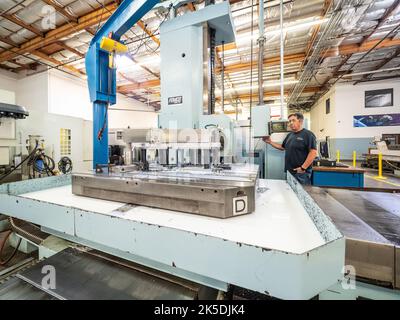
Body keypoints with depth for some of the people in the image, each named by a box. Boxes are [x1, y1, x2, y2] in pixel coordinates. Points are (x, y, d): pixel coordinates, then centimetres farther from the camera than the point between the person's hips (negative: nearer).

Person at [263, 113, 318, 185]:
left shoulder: (308, 134, -9)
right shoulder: (290, 135, 14)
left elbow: (313, 152, -16)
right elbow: (282, 147, 23)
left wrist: (303, 168, -20)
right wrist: (270, 142, 11)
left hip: (301, 172, -7)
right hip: (289, 171, 8)